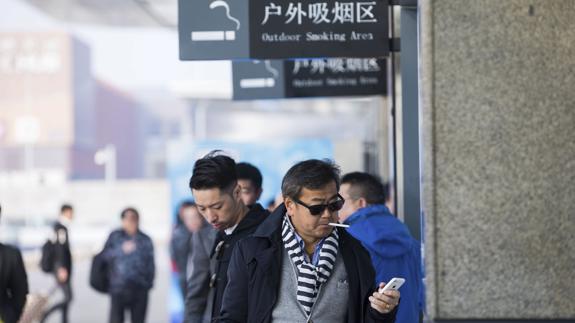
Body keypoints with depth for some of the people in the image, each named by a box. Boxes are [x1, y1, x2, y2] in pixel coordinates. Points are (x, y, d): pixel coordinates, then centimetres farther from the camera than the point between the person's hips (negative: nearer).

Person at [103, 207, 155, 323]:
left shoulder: (145, 240, 10)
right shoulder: (115, 237, 6)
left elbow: (150, 263, 11)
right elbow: (106, 255, -3)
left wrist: (149, 282, 3)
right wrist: (122, 250, -14)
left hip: (139, 288, 2)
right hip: (119, 287, -2)